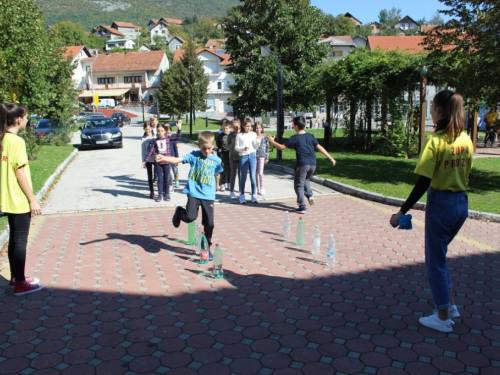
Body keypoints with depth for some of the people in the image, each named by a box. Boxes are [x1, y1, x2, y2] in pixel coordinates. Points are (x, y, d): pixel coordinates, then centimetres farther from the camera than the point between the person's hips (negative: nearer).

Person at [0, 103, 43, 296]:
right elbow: (20, 173, -19)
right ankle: (20, 284, 8)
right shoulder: (17, 141, -17)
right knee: (20, 241, 0)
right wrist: (33, 200, -15)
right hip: (20, 201, -9)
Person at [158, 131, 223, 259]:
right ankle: (179, 212, 20)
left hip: (208, 195, 2)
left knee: (209, 223, 3)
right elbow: (178, 159, -13)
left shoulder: (216, 160, 1)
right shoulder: (194, 155, -3)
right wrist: (164, 158, -28)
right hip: (193, 193, -2)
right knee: (190, 217, -17)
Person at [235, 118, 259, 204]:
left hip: (252, 156, 1)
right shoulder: (239, 135, 2)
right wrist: (243, 148, -15)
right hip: (243, 157, -1)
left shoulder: (253, 134, 7)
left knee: (253, 177, 0)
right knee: (243, 177, 4)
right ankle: (242, 196, 14)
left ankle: (254, 196, 6)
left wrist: (258, 141, -13)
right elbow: (236, 147, 1)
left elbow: (255, 147, 5)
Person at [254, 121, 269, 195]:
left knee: (260, 172, -7)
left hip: (261, 156, -2)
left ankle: (262, 188, 4)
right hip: (253, 155, 2)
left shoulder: (264, 137, 0)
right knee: (256, 173, 8)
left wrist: (267, 158, 3)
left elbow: (267, 147, 4)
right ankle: (257, 188, 18)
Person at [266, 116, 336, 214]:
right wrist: (331, 158, 9)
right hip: (313, 163, 6)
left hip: (302, 164, -6)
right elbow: (320, 148, 5)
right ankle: (309, 195, 10)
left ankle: (302, 207, 1)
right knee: (306, 179, 31)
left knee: (298, 185, 5)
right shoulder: (311, 136, 8)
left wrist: (272, 141, 12)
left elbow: (282, 147, -3)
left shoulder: (294, 138, -5)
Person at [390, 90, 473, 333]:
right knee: (438, 254, 25)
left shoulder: (435, 140, -17)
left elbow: (423, 183, -21)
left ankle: (443, 318, 20)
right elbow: (465, 175, 11)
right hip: (462, 204, 7)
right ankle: (450, 305, 32)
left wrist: (401, 212, -16)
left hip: (440, 204, -7)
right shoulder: (465, 140, 4)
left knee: (435, 260, 8)